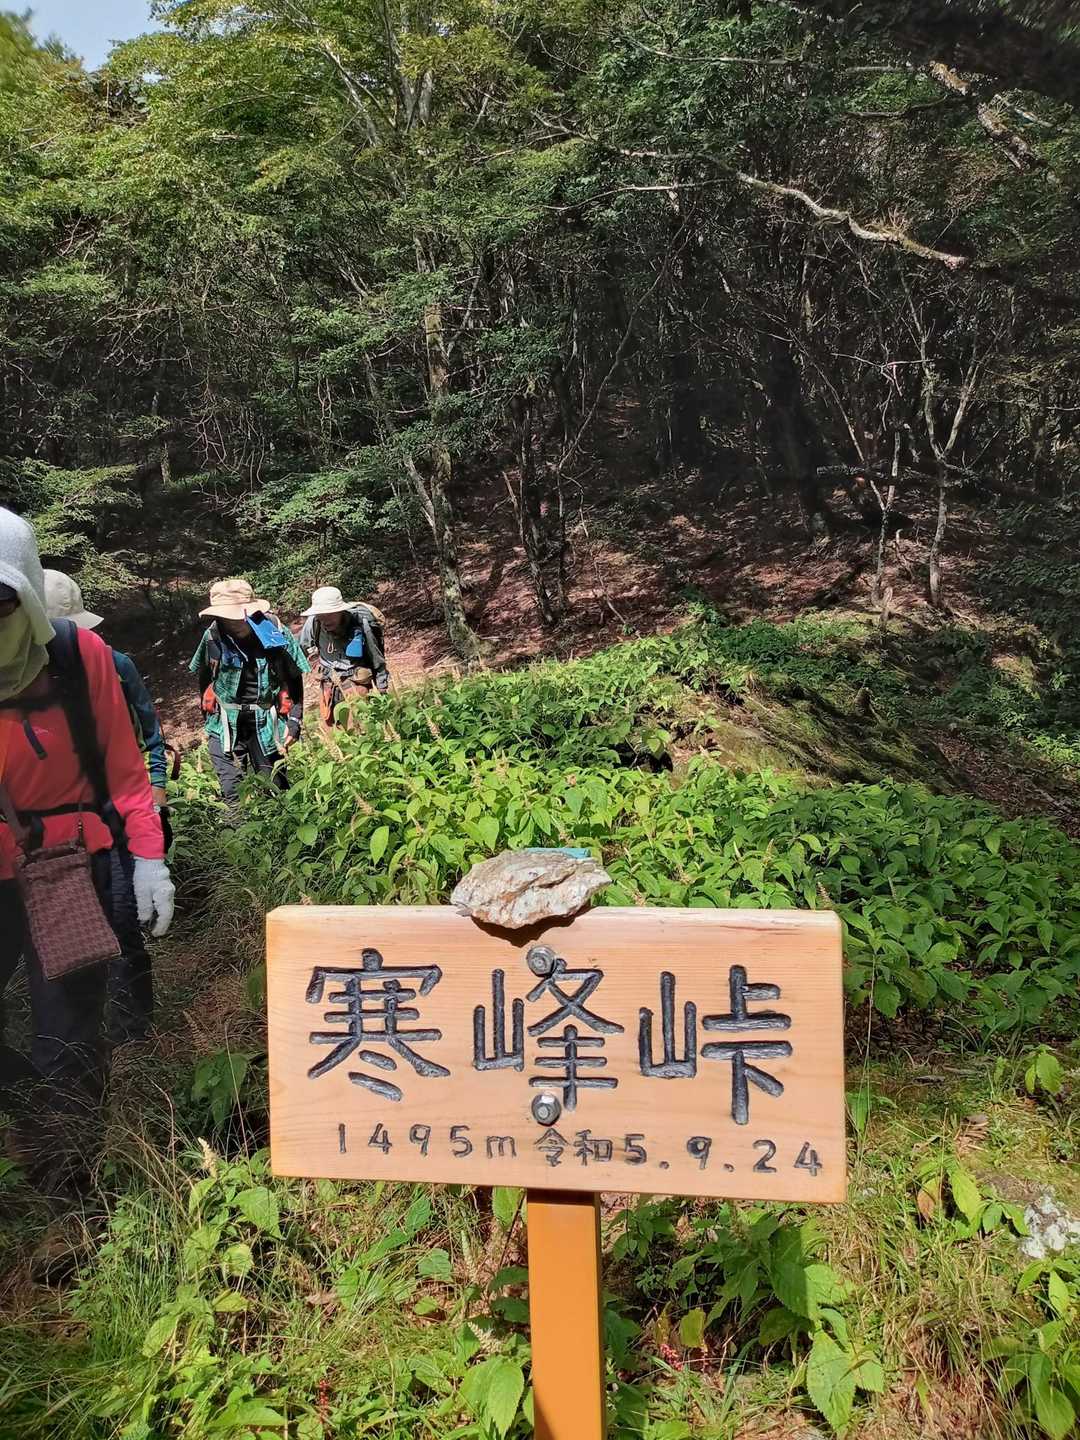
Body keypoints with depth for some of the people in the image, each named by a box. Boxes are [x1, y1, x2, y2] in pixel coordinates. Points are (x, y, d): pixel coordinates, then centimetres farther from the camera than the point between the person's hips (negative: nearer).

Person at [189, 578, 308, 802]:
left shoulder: (278, 636, -13)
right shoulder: (212, 636, -9)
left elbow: (295, 681, -2)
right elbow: (204, 679, 8)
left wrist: (294, 721, -7)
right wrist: (209, 716, 9)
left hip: (266, 721, -1)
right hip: (225, 722, 1)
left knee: (274, 787, 7)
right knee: (231, 791, -1)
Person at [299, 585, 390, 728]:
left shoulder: (361, 624, -19)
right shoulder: (313, 623, -12)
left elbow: (378, 661, -6)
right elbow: (299, 650, 9)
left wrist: (383, 695, 1)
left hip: (356, 684, -4)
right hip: (328, 686, 4)